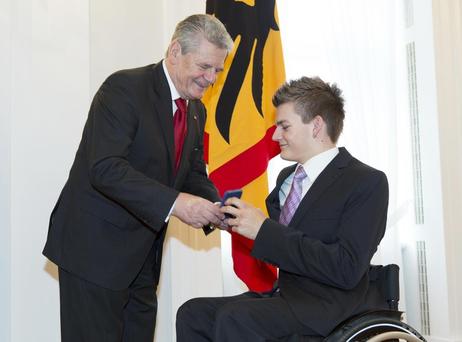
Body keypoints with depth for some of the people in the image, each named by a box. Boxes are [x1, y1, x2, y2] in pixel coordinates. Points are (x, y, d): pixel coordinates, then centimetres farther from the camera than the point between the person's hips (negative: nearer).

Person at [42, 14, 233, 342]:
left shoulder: (196, 110, 9)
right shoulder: (125, 88, -17)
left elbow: (194, 173, 12)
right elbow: (105, 169, -27)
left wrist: (216, 208, -8)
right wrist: (174, 203, -33)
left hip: (143, 252, 8)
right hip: (95, 246, -8)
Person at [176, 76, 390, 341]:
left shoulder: (368, 182, -10)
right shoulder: (287, 177, 13)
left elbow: (346, 269, -21)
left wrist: (264, 229, -21)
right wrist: (241, 222, -1)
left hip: (333, 307, -7)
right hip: (284, 295, 8)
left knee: (234, 318, -28)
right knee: (192, 312, -8)